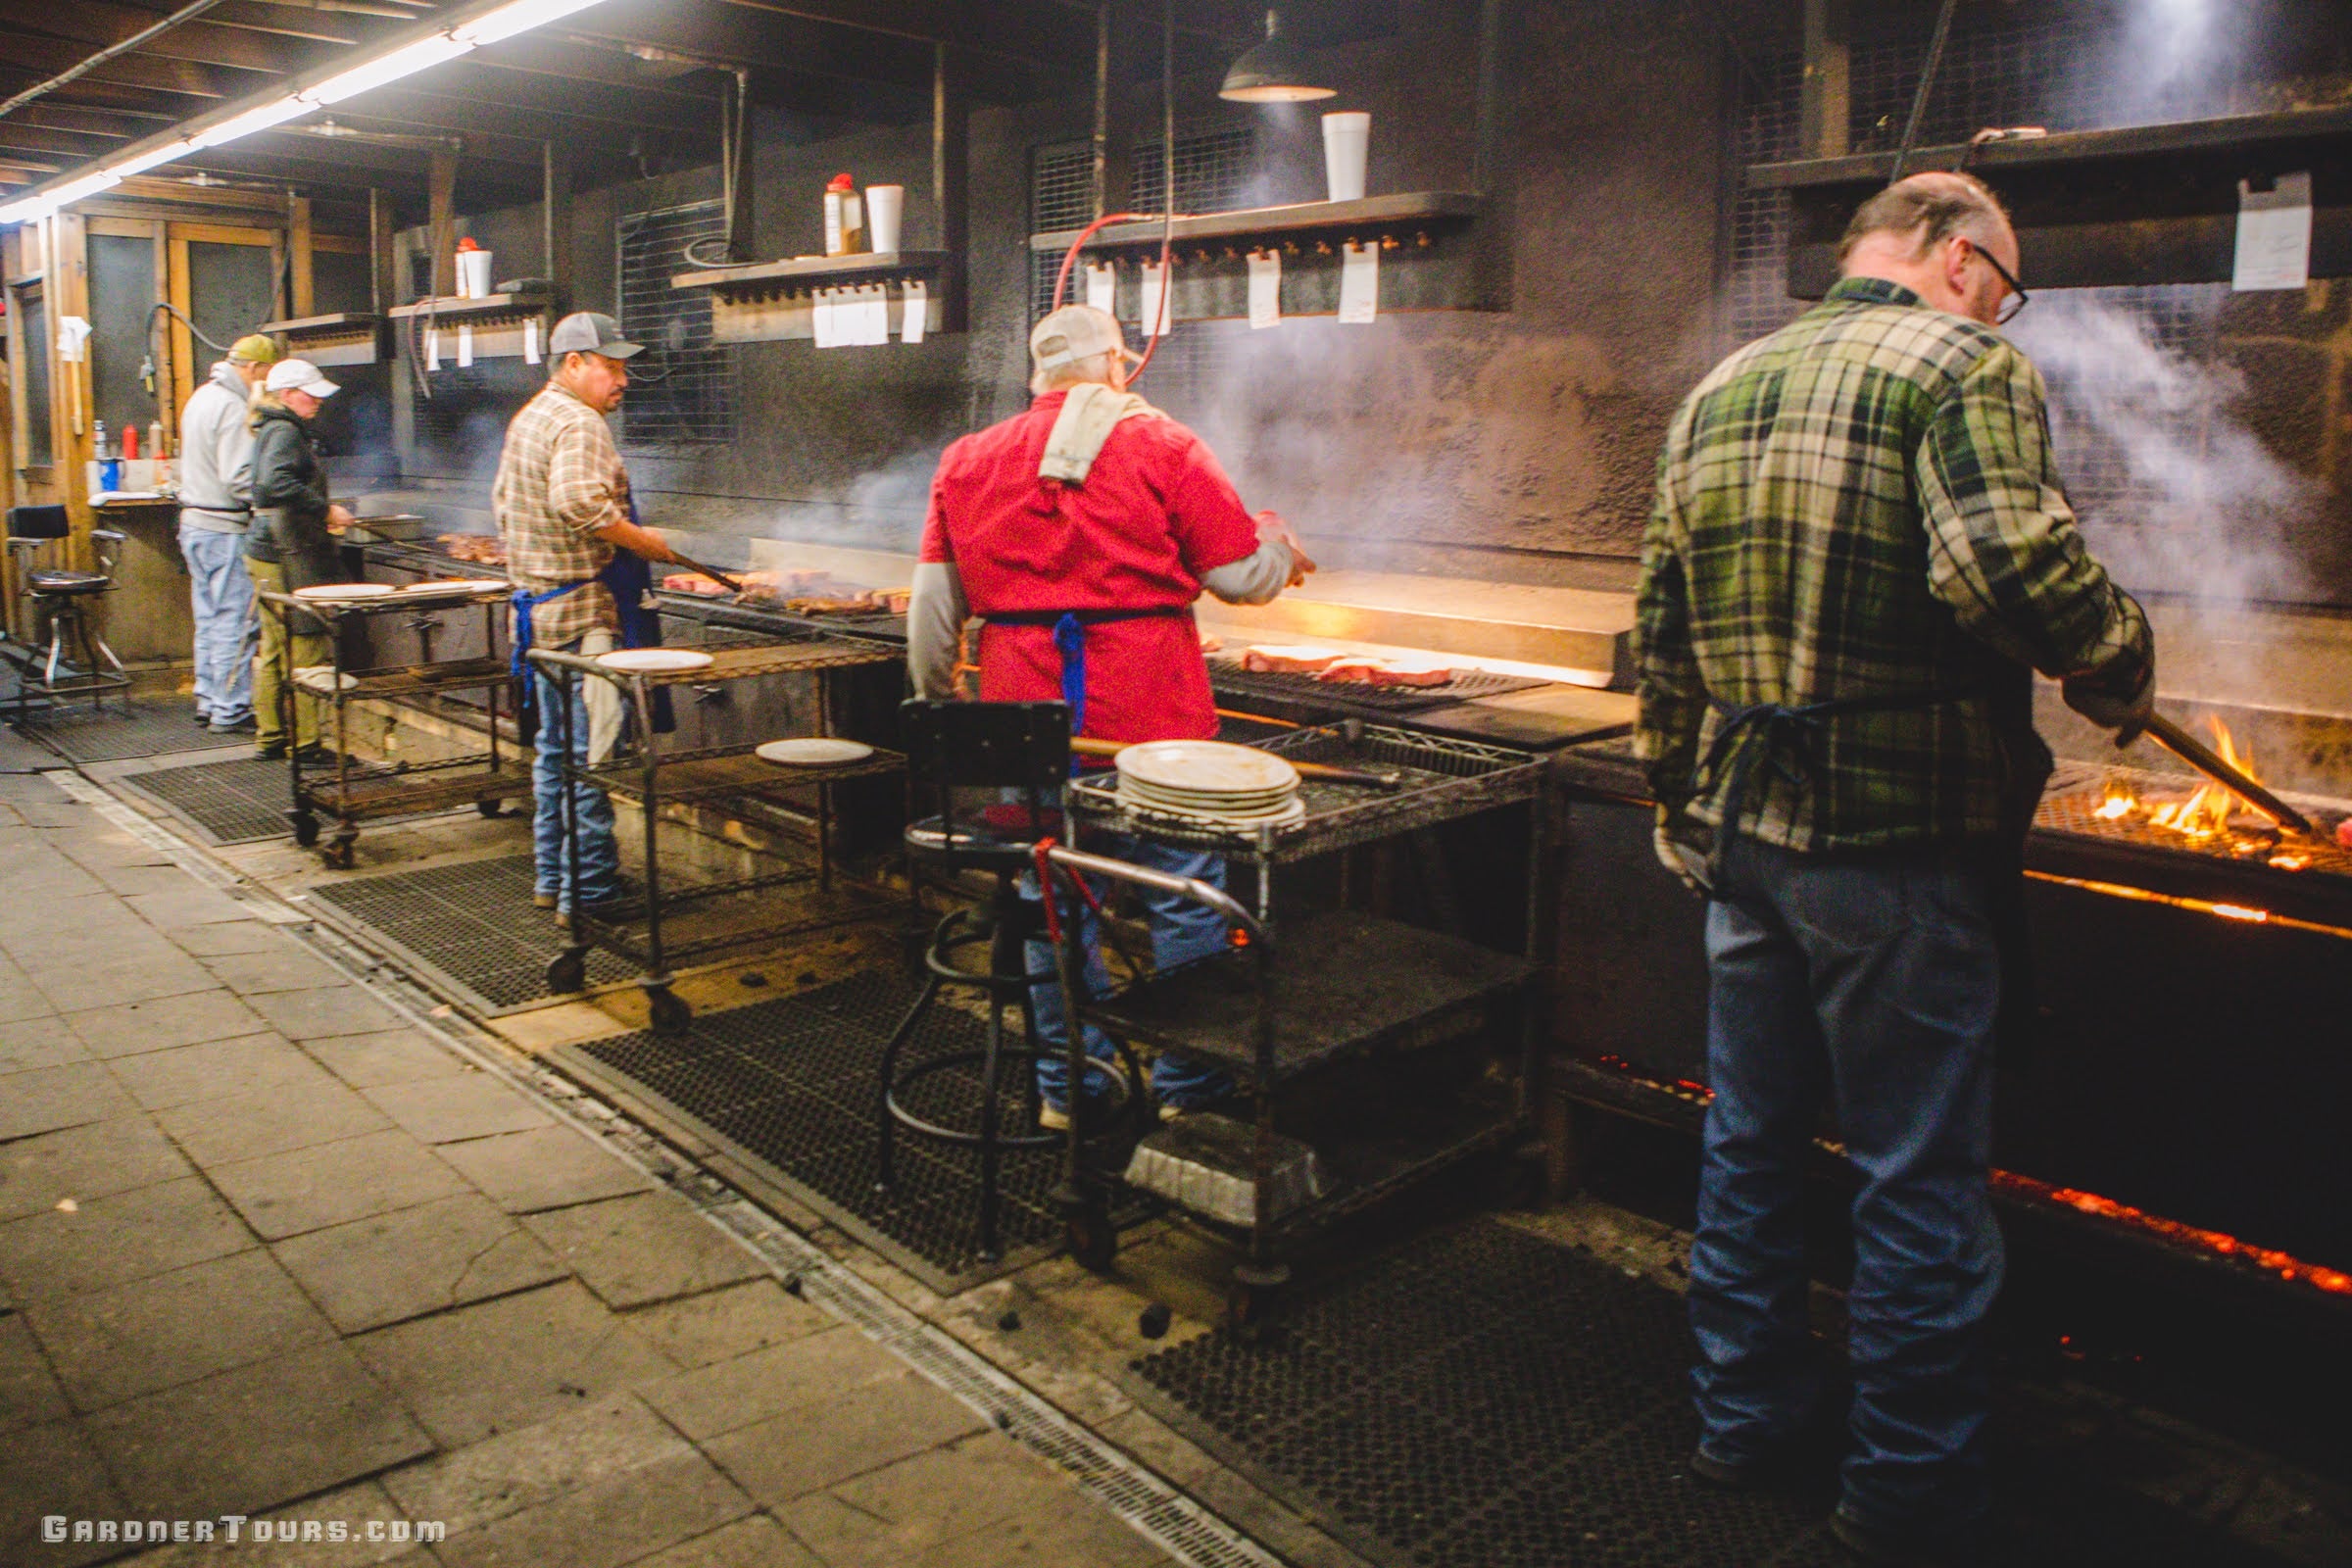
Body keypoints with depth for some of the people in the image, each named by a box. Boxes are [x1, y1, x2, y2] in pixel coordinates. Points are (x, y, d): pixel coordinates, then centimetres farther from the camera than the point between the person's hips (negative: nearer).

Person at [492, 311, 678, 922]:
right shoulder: (578, 423, -14)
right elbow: (580, 502, -29)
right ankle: (588, 891, -1)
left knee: (554, 746, 17)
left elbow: (503, 499, 25)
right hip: (583, 608, -10)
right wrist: (643, 542, -18)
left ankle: (551, 878, 26)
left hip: (536, 601, 10)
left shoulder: (527, 417, 17)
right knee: (591, 752, -5)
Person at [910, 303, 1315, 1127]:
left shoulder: (968, 462, 9)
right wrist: (1278, 540, 21)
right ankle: (1187, 1081, 17)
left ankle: (1068, 1087, 22)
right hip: (1147, 716, -4)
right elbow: (1242, 574, -1)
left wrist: (934, 701, 23)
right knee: (1184, 894, 8)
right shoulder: (1162, 446, -2)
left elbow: (932, 611, 10)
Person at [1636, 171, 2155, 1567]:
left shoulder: (1721, 389, 12)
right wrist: (2118, 664, -9)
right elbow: (2008, 561, -27)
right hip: (1900, 837, -7)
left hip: (1739, 825, 7)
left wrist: (1685, 798, 22)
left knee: (1750, 1135, 18)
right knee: (1920, 1174, 6)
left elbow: (1662, 627, 14)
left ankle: (1744, 1414, 33)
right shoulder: (1965, 365, -9)